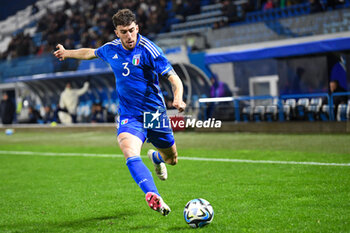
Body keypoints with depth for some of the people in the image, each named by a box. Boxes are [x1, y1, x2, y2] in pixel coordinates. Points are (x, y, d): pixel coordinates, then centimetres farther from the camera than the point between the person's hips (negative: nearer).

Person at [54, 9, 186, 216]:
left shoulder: (148, 49, -15)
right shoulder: (111, 49, 0)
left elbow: (174, 78, -18)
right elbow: (90, 52, 25)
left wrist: (178, 98, -38)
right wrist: (67, 53, 39)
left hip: (155, 113, -1)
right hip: (129, 115, 1)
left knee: (172, 159, 14)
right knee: (130, 152, -29)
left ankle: (156, 158, 53)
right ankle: (154, 197, -45)